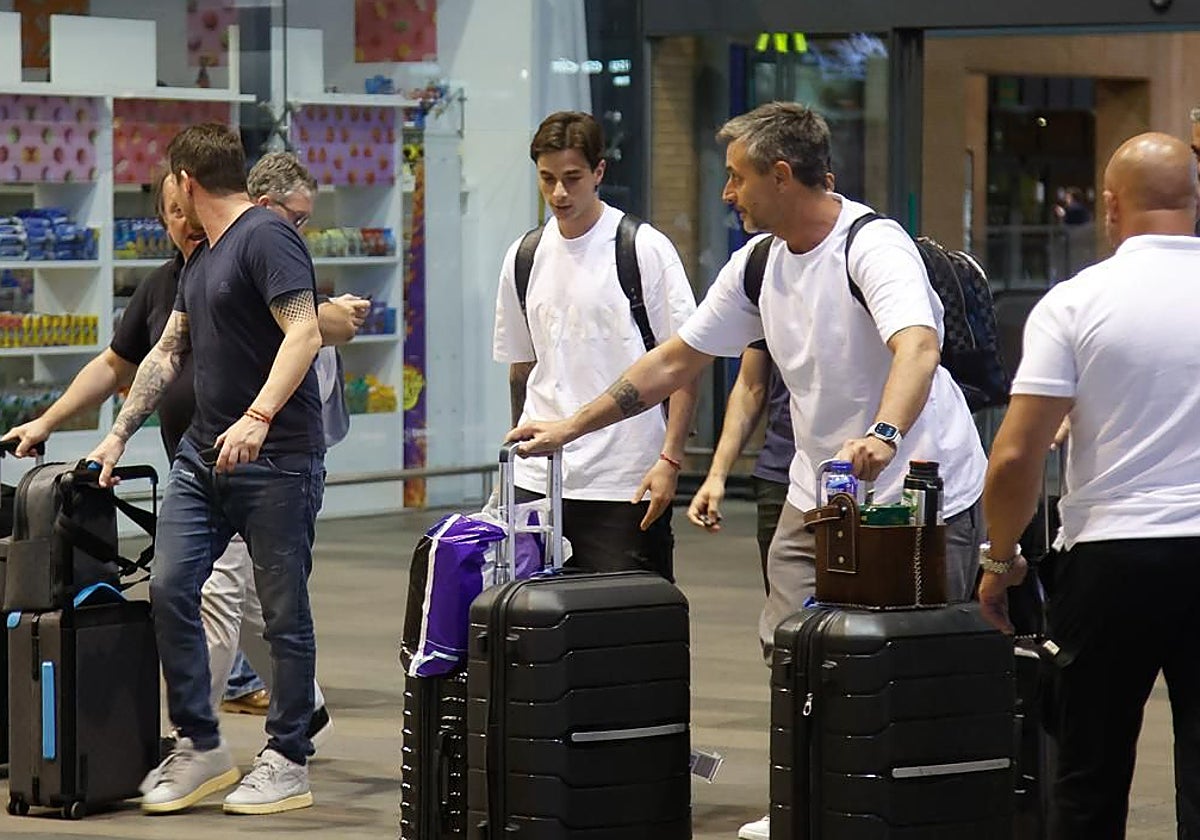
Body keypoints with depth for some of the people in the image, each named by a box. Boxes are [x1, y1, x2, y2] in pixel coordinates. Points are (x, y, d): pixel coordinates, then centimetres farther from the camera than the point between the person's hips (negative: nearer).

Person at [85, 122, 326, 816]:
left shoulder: (267, 237, -10)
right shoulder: (201, 260, 19)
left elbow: (304, 332, -21)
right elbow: (167, 355, 26)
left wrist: (259, 415, -30)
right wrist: (117, 437, 24)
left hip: (277, 458, -9)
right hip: (203, 453, 9)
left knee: (285, 612, -1)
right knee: (170, 588, 0)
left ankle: (289, 762, 7)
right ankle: (200, 747, 8)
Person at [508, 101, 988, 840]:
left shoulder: (874, 246, -20)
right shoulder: (759, 262, 6)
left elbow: (917, 347, -38)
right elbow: (676, 361, 13)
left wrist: (883, 435, -56)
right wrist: (571, 427, 11)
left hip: (920, 492, -8)